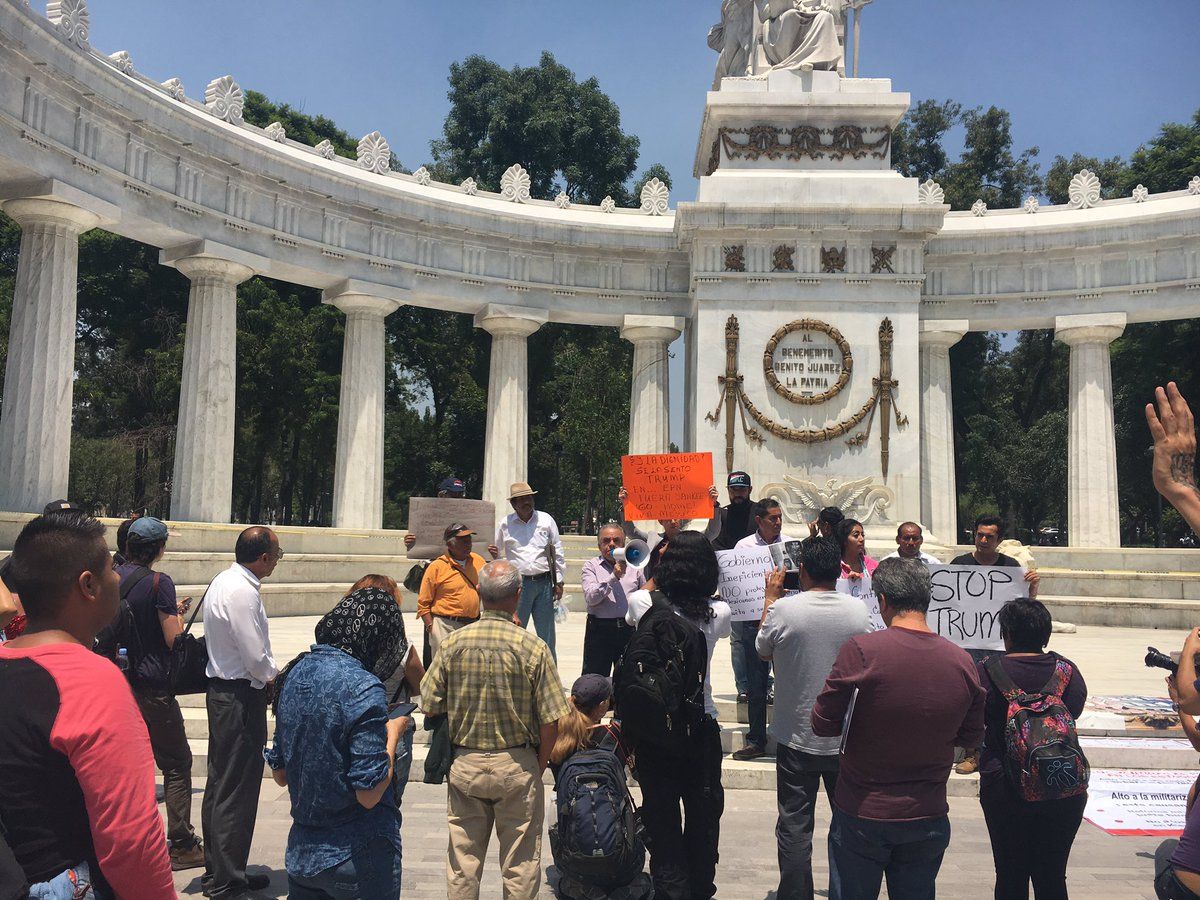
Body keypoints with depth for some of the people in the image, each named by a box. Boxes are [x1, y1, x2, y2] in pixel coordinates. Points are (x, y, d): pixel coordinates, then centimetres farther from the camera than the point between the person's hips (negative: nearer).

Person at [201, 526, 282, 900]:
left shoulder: (223, 581, 9)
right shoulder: (243, 592, -22)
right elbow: (257, 659, -22)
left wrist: (266, 673, 8)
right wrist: (276, 675, -2)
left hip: (221, 690, 10)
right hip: (242, 696, -10)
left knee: (220, 784, 18)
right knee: (237, 791, 0)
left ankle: (216, 869, 31)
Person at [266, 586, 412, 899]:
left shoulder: (294, 673, 1)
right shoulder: (362, 688, -21)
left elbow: (280, 774, 10)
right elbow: (369, 794, -21)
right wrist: (393, 733, -7)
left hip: (301, 852, 7)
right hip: (358, 856, -6)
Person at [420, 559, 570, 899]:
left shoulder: (453, 643, -8)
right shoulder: (533, 648, -14)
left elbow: (430, 705, -2)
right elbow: (551, 722, -12)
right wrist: (538, 767, 4)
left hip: (464, 765, 2)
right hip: (517, 768, -2)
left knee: (462, 862, 15)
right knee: (520, 864, 12)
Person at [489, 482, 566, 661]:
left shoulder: (546, 520, 6)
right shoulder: (505, 524, 5)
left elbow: (557, 552, 10)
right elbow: (498, 555, 15)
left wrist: (559, 582, 6)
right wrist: (495, 555, -9)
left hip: (544, 583, 0)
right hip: (517, 583, 0)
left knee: (546, 634, 5)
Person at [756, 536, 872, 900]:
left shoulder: (783, 609, -16)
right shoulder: (859, 609, -9)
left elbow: (763, 652, 4)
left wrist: (771, 597, 12)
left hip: (796, 738, -2)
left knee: (795, 827, 8)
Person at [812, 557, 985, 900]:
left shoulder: (860, 650, -20)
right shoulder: (963, 662, -7)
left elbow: (823, 725, -13)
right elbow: (971, 737, 6)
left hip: (861, 816, -3)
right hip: (928, 820, 3)